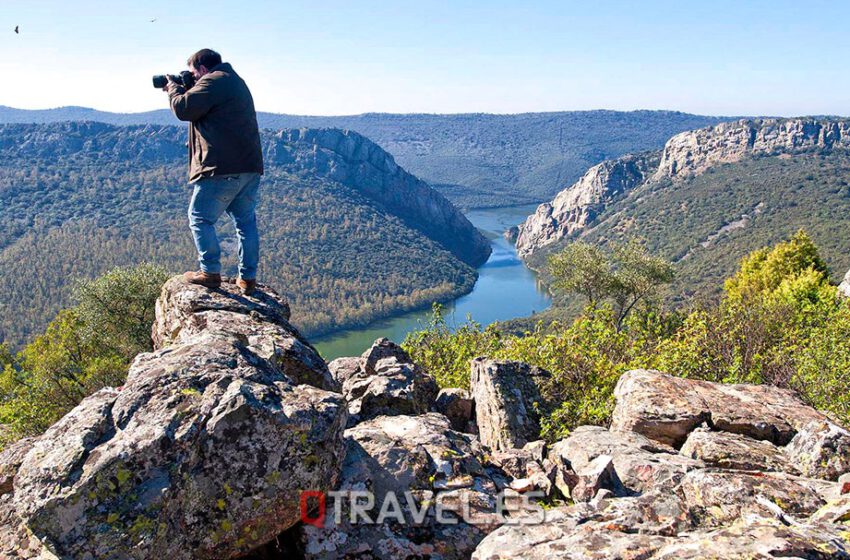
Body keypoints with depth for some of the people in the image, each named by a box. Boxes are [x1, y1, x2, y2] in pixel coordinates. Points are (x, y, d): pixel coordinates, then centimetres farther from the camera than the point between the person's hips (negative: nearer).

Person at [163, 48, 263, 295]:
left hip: (223, 168, -9)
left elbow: (183, 109, -12)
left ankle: (210, 272, 3)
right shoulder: (235, 81, 24)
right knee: (246, 220, 10)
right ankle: (248, 277, 12)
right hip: (250, 166, 9)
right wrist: (182, 89, 20)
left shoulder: (213, 81, -7)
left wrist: (174, 87, 7)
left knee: (200, 218, 4)